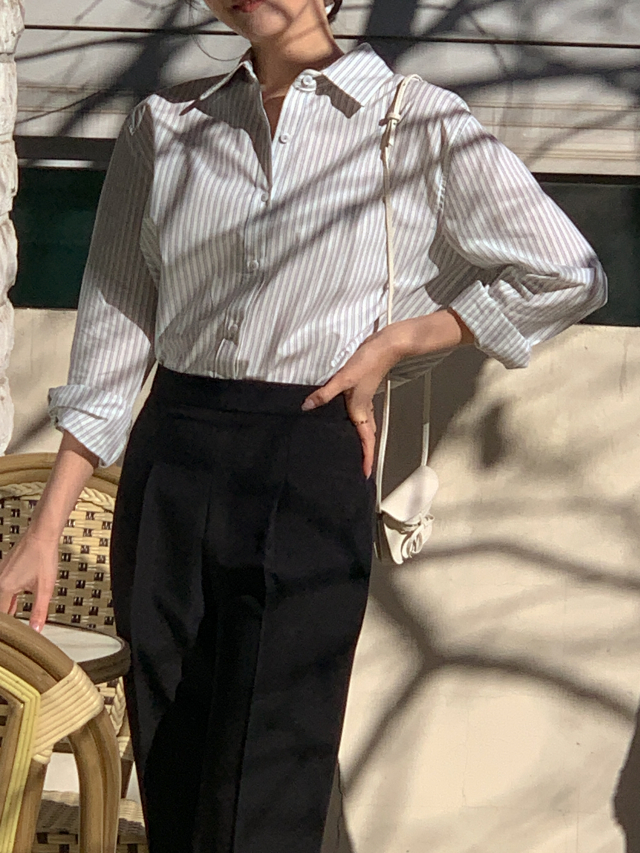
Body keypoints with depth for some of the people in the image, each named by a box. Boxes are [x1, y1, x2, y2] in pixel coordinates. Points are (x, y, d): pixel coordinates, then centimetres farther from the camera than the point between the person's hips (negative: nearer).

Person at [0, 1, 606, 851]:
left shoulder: (419, 124, 2)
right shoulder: (166, 125, 10)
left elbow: (568, 276, 4)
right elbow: (115, 327, 9)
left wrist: (394, 343, -2)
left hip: (312, 474, -3)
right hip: (170, 470, 3)